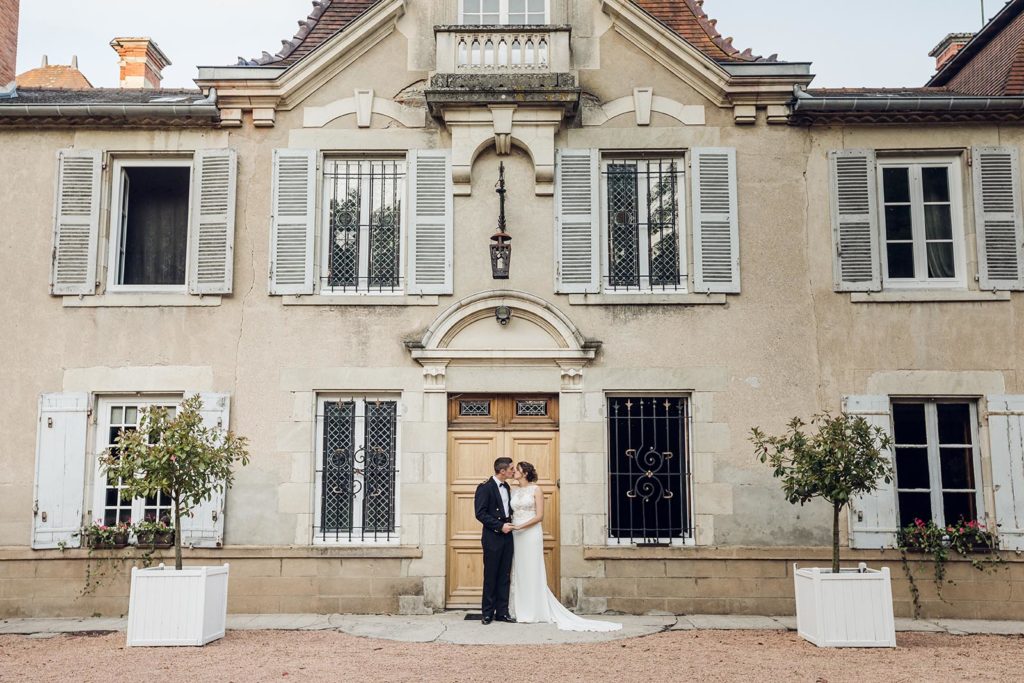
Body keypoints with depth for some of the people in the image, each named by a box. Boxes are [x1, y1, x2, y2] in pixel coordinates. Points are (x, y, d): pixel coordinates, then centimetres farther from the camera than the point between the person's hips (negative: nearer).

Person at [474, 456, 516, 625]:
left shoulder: (506, 487, 13)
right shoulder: (485, 487, -11)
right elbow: (480, 513, -15)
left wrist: (510, 524, 6)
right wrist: (500, 526, -18)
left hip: (507, 537, 7)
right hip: (492, 538, -7)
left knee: (504, 577, 8)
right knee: (490, 577, 1)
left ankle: (502, 611, 14)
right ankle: (487, 613, 10)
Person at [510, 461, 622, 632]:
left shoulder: (535, 490, -4)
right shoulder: (515, 492, 13)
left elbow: (539, 516, -10)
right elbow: (512, 514, 15)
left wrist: (521, 526, -17)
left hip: (531, 534, -6)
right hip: (516, 536, 6)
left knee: (532, 572, -3)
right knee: (518, 573, 6)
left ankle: (535, 612, 4)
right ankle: (522, 612, 12)